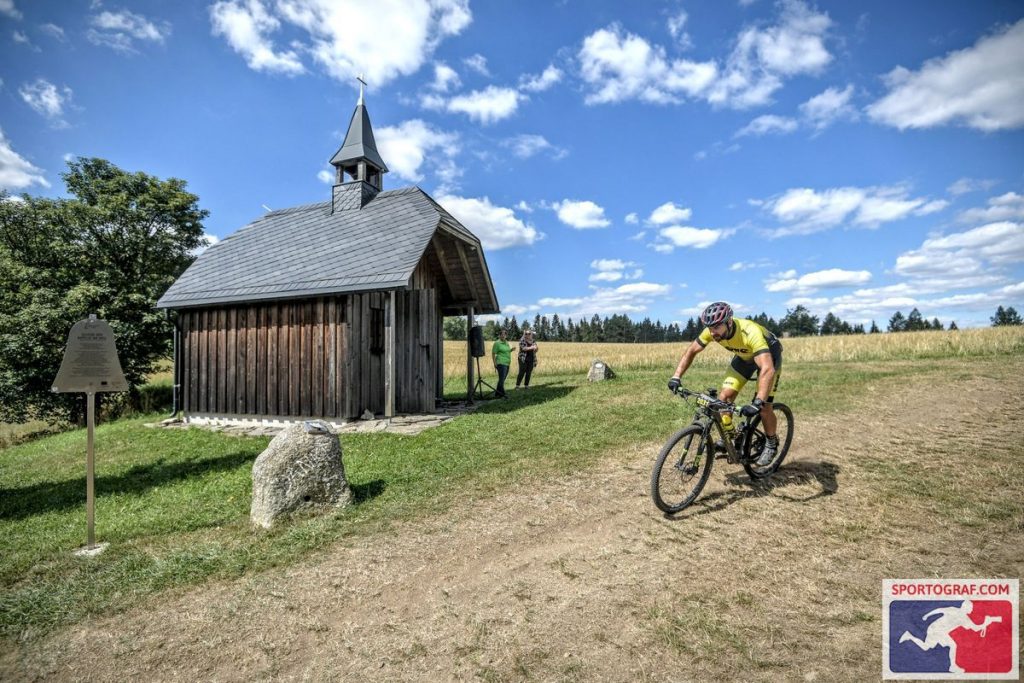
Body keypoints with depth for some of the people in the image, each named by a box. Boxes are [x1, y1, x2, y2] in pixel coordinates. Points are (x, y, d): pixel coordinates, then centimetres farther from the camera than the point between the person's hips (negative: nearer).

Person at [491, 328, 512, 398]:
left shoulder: (507, 343, 16)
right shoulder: (497, 343, -6)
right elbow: (493, 354, -9)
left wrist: (511, 350, 8)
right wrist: (495, 363, -15)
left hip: (507, 363, 8)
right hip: (501, 363, -8)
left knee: (502, 379, 11)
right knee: (501, 379, -9)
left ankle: (497, 393, 19)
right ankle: (502, 394, -3)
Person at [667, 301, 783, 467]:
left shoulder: (750, 333, -43)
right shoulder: (712, 331, -26)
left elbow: (768, 369, -50)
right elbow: (691, 351, -13)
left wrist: (757, 403, -60)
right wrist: (676, 377, -24)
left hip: (768, 354, -5)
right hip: (744, 356, 5)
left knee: (764, 406, -11)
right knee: (725, 396, -9)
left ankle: (771, 444, 16)